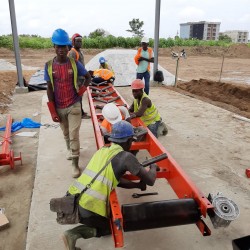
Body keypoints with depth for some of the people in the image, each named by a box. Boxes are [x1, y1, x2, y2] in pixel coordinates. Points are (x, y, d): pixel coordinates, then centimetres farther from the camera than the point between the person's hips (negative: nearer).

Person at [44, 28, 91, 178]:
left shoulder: (75, 63, -7)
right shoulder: (49, 66, -4)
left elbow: (88, 77, 8)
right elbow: (49, 89, -2)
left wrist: (82, 90, -8)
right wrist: (53, 111, -5)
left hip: (74, 106, -2)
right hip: (59, 107, 2)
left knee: (74, 135, -3)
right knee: (66, 133, 20)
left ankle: (75, 165, 7)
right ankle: (70, 150, 48)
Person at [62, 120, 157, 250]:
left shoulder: (102, 150, 13)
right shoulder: (126, 156, -8)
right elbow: (150, 181, -2)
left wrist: (137, 185, 22)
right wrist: (153, 167, 17)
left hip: (72, 197, 8)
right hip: (89, 208, -7)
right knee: (108, 228, 24)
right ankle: (74, 234, 1)